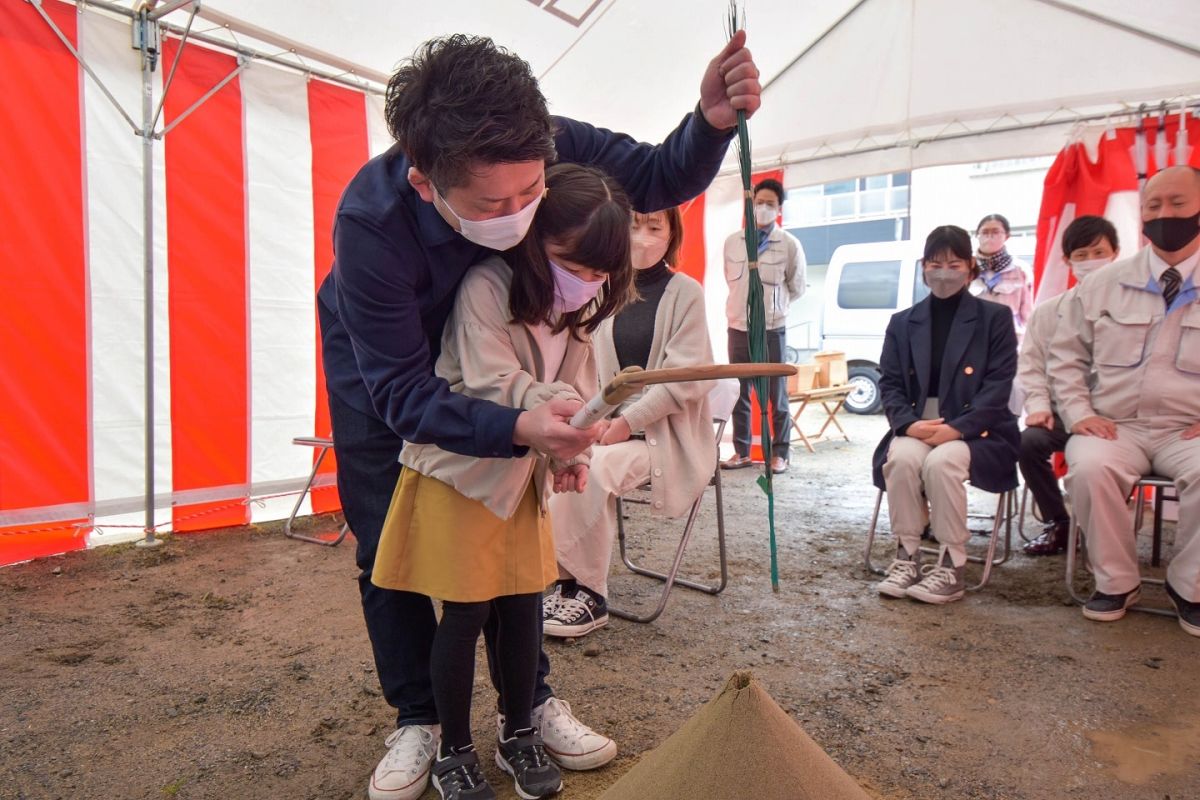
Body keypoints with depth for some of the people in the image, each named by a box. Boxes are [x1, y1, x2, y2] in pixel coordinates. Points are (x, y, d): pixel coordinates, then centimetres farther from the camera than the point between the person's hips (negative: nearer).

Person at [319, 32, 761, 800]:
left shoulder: (548, 148, -32)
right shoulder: (371, 221, -40)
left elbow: (658, 178, -17)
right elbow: (404, 392, -36)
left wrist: (712, 121, -40)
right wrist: (518, 428, -54)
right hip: (378, 366, -2)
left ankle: (531, 699, 20)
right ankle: (417, 719, 18)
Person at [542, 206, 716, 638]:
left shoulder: (685, 293, -3)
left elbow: (685, 378, -11)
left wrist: (628, 422, -18)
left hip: (664, 432, -4)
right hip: (608, 423, 4)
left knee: (595, 470, -30)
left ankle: (589, 593, -12)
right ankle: (565, 580, -8)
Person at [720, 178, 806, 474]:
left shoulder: (790, 245, -4)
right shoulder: (732, 242, 3)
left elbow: (797, 289, 7)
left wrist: (771, 306, 11)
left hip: (772, 329, -3)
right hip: (738, 327, 3)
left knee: (777, 394, 4)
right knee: (739, 394, 9)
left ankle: (779, 453, 14)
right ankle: (741, 452, 19)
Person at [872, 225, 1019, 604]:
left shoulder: (995, 318, 4)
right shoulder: (902, 323, 13)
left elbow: (998, 386, -5)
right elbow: (889, 384, 6)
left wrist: (957, 428, -19)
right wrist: (909, 423, -14)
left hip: (976, 432, -2)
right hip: (916, 428, 3)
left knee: (942, 461, -34)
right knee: (902, 458, -31)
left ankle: (951, 567, -20)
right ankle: (906, 556, -17)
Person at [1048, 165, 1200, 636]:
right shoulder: (1103, 285, 9)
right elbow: (1066, 356, 11)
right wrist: (1079, 414, -3)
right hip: (1114, 427, 1)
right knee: (1089, 468, -31)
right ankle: (1116, 582, -8)